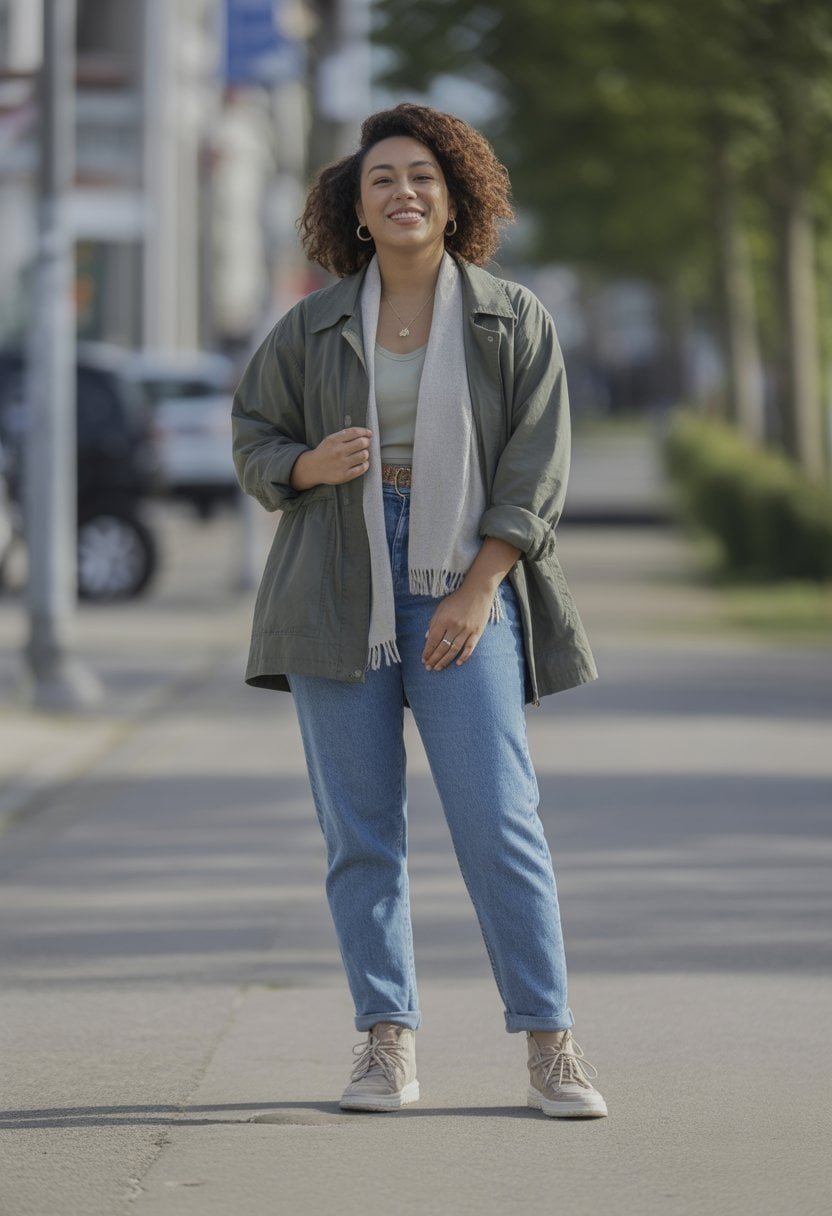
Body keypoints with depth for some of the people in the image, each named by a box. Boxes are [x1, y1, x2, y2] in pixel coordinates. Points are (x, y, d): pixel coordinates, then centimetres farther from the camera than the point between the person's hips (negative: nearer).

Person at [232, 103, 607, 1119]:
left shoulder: (513, 322, 4)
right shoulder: (311, 329, 8)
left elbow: (534, 470, 0)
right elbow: (253, 437, 14)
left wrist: (476, 594, -10)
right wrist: (308, 465, -10)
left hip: (461, 590, -2)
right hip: (338, 595, 2)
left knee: (499, 821, -8)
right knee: (359, 829, 1)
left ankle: (550, 1045, -3)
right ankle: (386, 1042, 8)